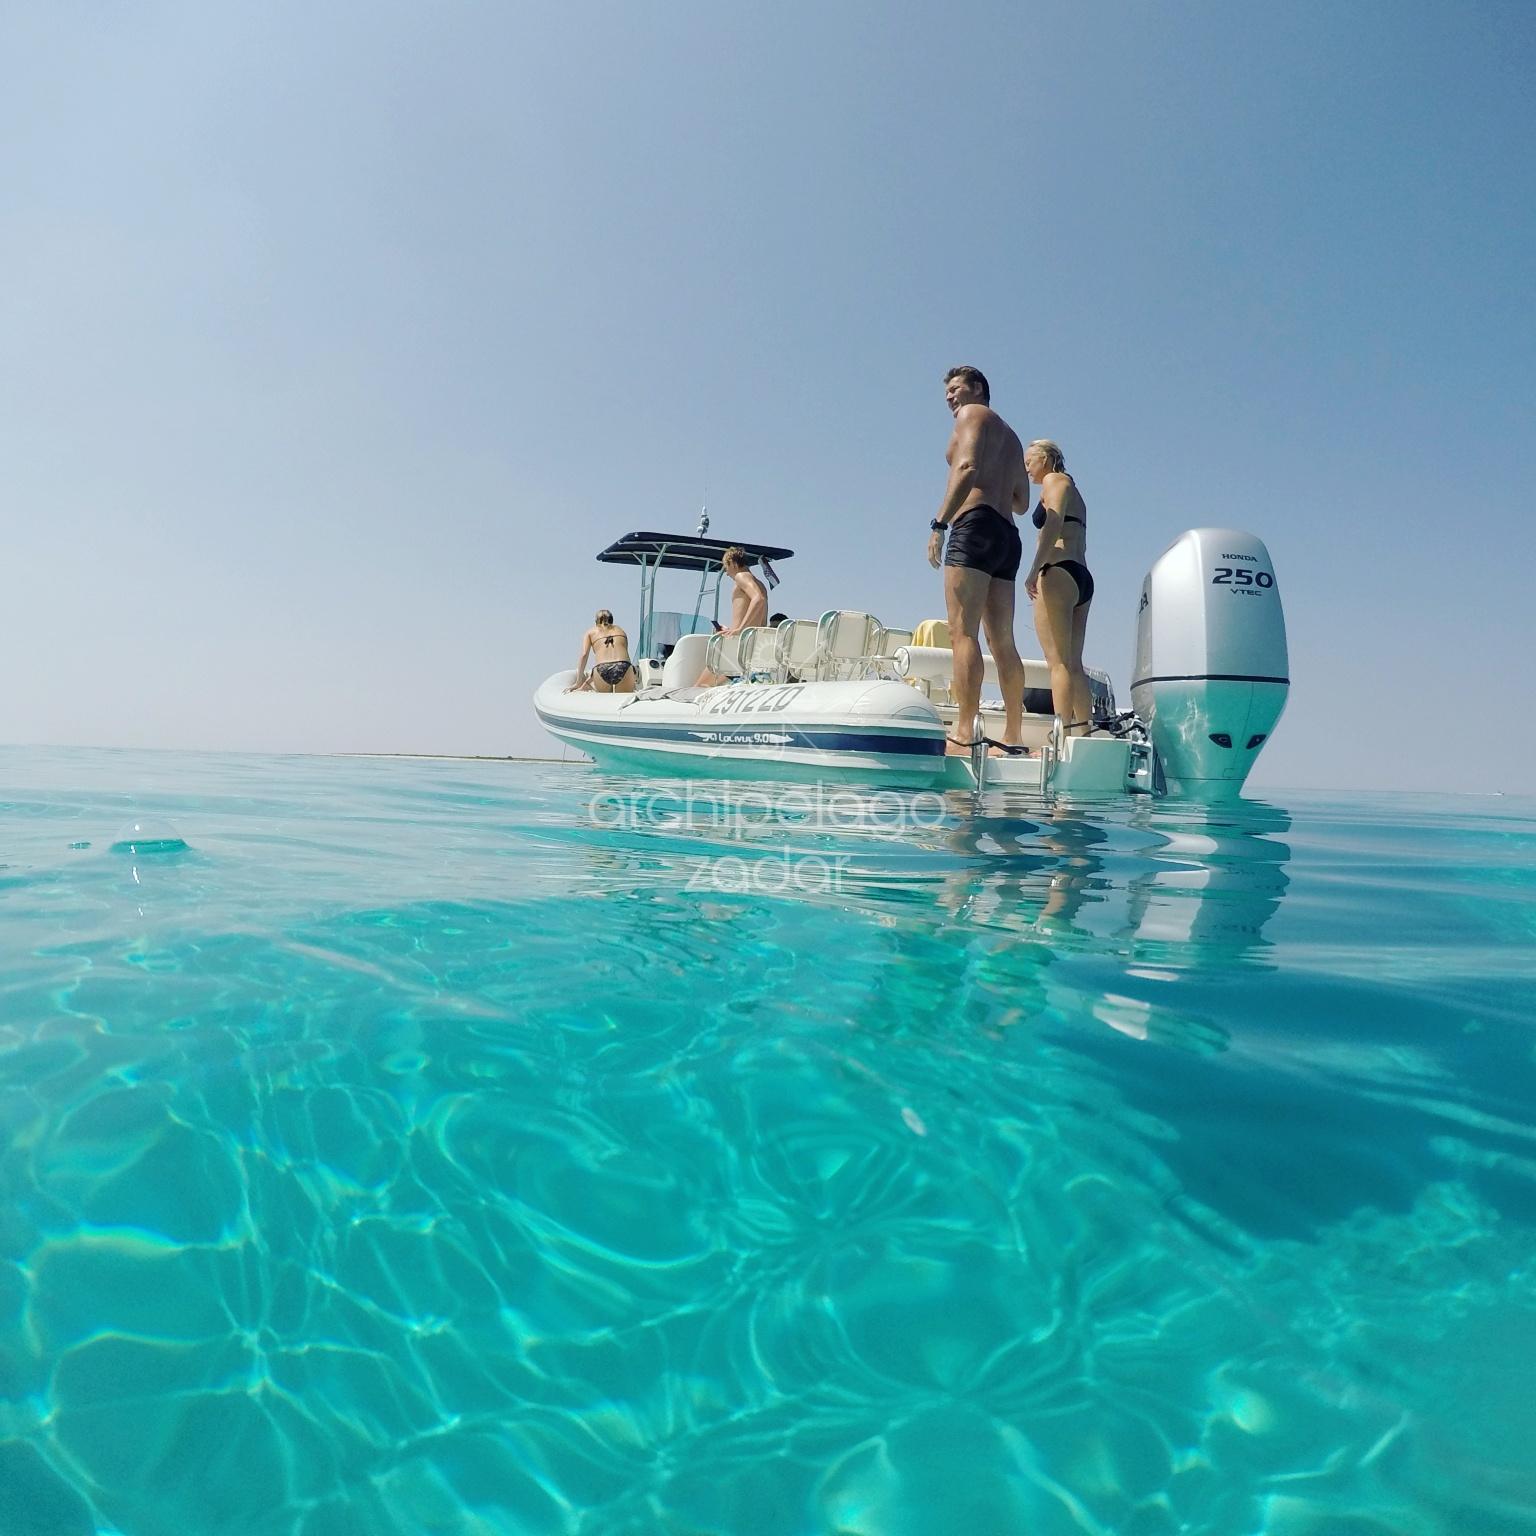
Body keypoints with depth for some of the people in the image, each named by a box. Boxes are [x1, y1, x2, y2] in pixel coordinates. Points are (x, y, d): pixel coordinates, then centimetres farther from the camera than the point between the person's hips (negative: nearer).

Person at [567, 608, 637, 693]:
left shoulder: (591, 632, 25)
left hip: (603, 670, 0)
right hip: (623, 667, 0)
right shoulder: (620, 630, 32)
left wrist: (578, 683, 11)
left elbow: (584, 655, 10)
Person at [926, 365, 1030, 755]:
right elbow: (1022, 501, 29)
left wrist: (939, 522, -18)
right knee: (1002, 640, 5)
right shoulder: (1010, 435, 31)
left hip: (976, 526, -9)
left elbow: (968, 467, -12)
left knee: (962, 632, -17)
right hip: (1008, 536, 9)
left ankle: (963, 736, -27)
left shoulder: (973, 414, 7)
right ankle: (1012, 737, 3)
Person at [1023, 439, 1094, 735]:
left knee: (1058, 662, -14)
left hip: (1059, 574, -9)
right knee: (1073, 663, 6)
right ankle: (1084, 733, 2)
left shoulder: (1054, 480, 3)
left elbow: (1054, 524, -15)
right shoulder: (1073, 490, 30)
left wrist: (1034, 570, -25)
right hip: (1082, 578, 9)